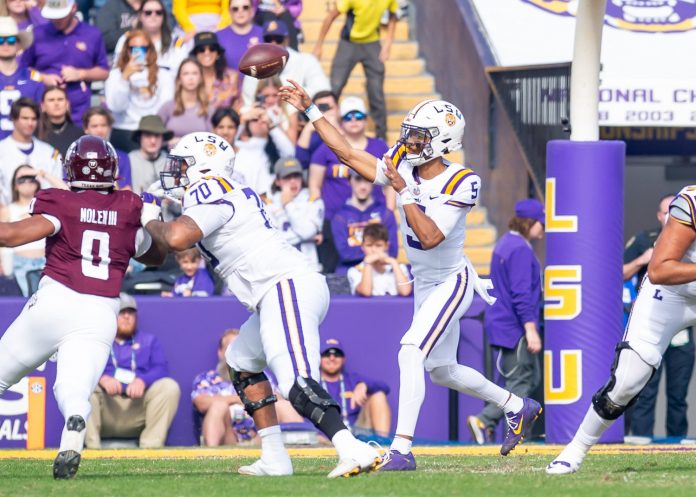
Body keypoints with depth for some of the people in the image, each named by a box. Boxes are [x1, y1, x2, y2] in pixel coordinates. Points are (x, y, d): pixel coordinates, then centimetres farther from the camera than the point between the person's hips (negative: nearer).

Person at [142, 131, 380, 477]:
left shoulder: (208, 191, -5)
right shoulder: (230, 192, 25)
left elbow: (176, 238, -21)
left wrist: (152, 224, -1)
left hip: (288, 287, -11)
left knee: (296, 385, -25)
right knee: (241, 362, 27)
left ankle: (353, 450, -41)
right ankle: (274, 458, 21)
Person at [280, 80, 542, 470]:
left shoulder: (461, 183, -22)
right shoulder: (403, 167, -4)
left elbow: (431, 237, -30)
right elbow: (348, 153, -1)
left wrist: (403, 192, -32)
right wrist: (310, 110, -3)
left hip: (452, 282, -8)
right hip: (424, 285, 8)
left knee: (411, 353, -24)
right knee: (442, 371, 19)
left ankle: (402, 449, -26)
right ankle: (519, 407, 39)